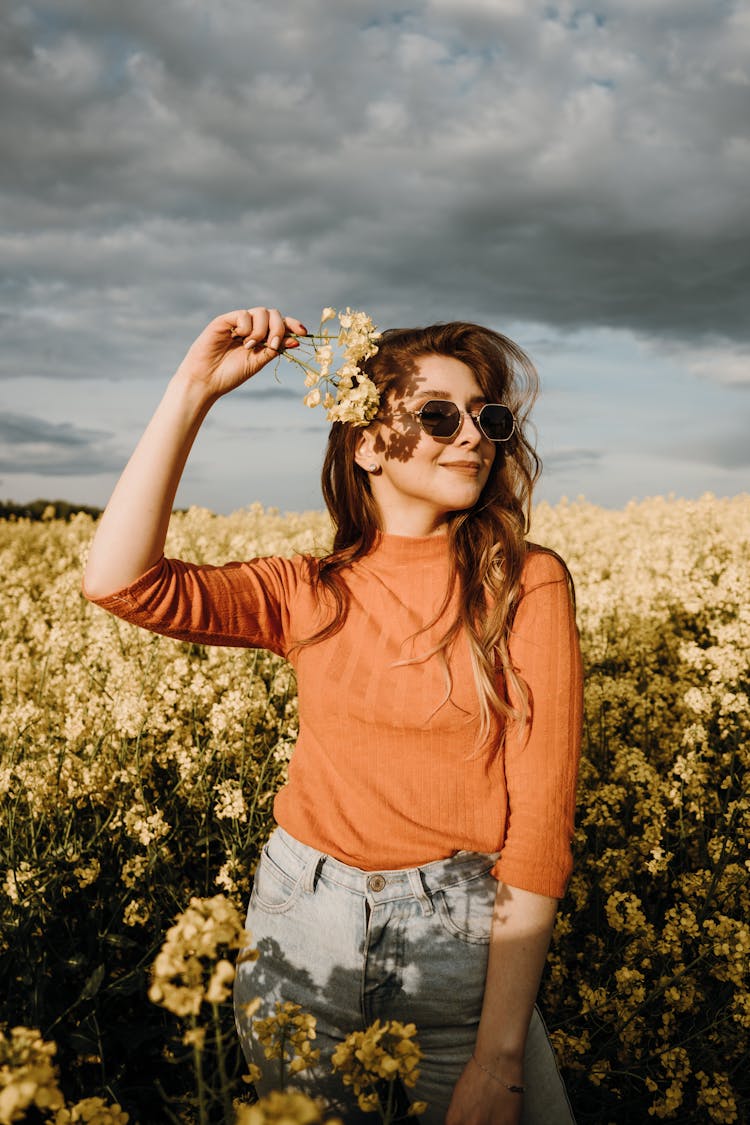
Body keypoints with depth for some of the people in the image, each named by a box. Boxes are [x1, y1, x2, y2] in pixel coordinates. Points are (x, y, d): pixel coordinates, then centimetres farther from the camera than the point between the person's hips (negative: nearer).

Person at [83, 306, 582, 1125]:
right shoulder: (308, 595, -1)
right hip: (301, 918, 2)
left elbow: (540, 821, -11)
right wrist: (193, 388, -14)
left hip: (459, 935, -2)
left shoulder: (526, 585, -8)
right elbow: (119, 581, -15)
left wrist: (499, 1055, -15)